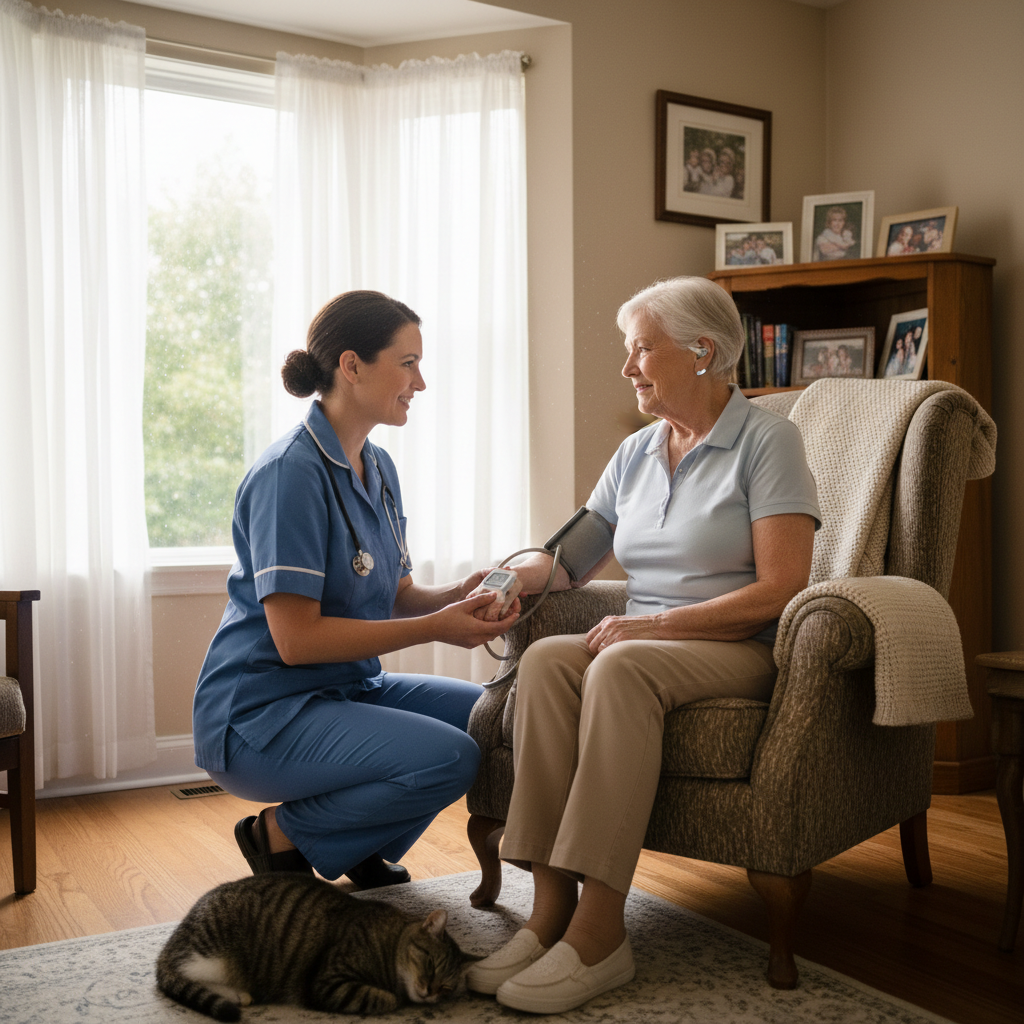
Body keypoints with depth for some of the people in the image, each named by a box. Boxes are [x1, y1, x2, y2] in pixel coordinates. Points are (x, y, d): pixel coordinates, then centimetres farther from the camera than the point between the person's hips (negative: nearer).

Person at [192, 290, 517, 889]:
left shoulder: (378, 467, 10)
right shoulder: (291, 473, -19)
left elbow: (396, 598, 11)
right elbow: (297, 638, -23)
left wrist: (459, 595, -10)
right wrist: (437, 627, -22)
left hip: (348, 687, 9)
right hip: (260, 713, -9)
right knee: (452, 758, -26)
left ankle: (362, 844, 13)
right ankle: (281, 835, -3)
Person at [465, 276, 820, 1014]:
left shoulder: (767, 440, -4)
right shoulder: (635, 453, 16)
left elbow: (780, 590, -14)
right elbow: (572, 559, 20)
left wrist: (657, 623, -19)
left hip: (739, 652, -5)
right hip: (645, 641, 6)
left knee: (623, 666, -36)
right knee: (546, 659, -26)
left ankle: (598, 931, -34)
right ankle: (551, 909, -29)